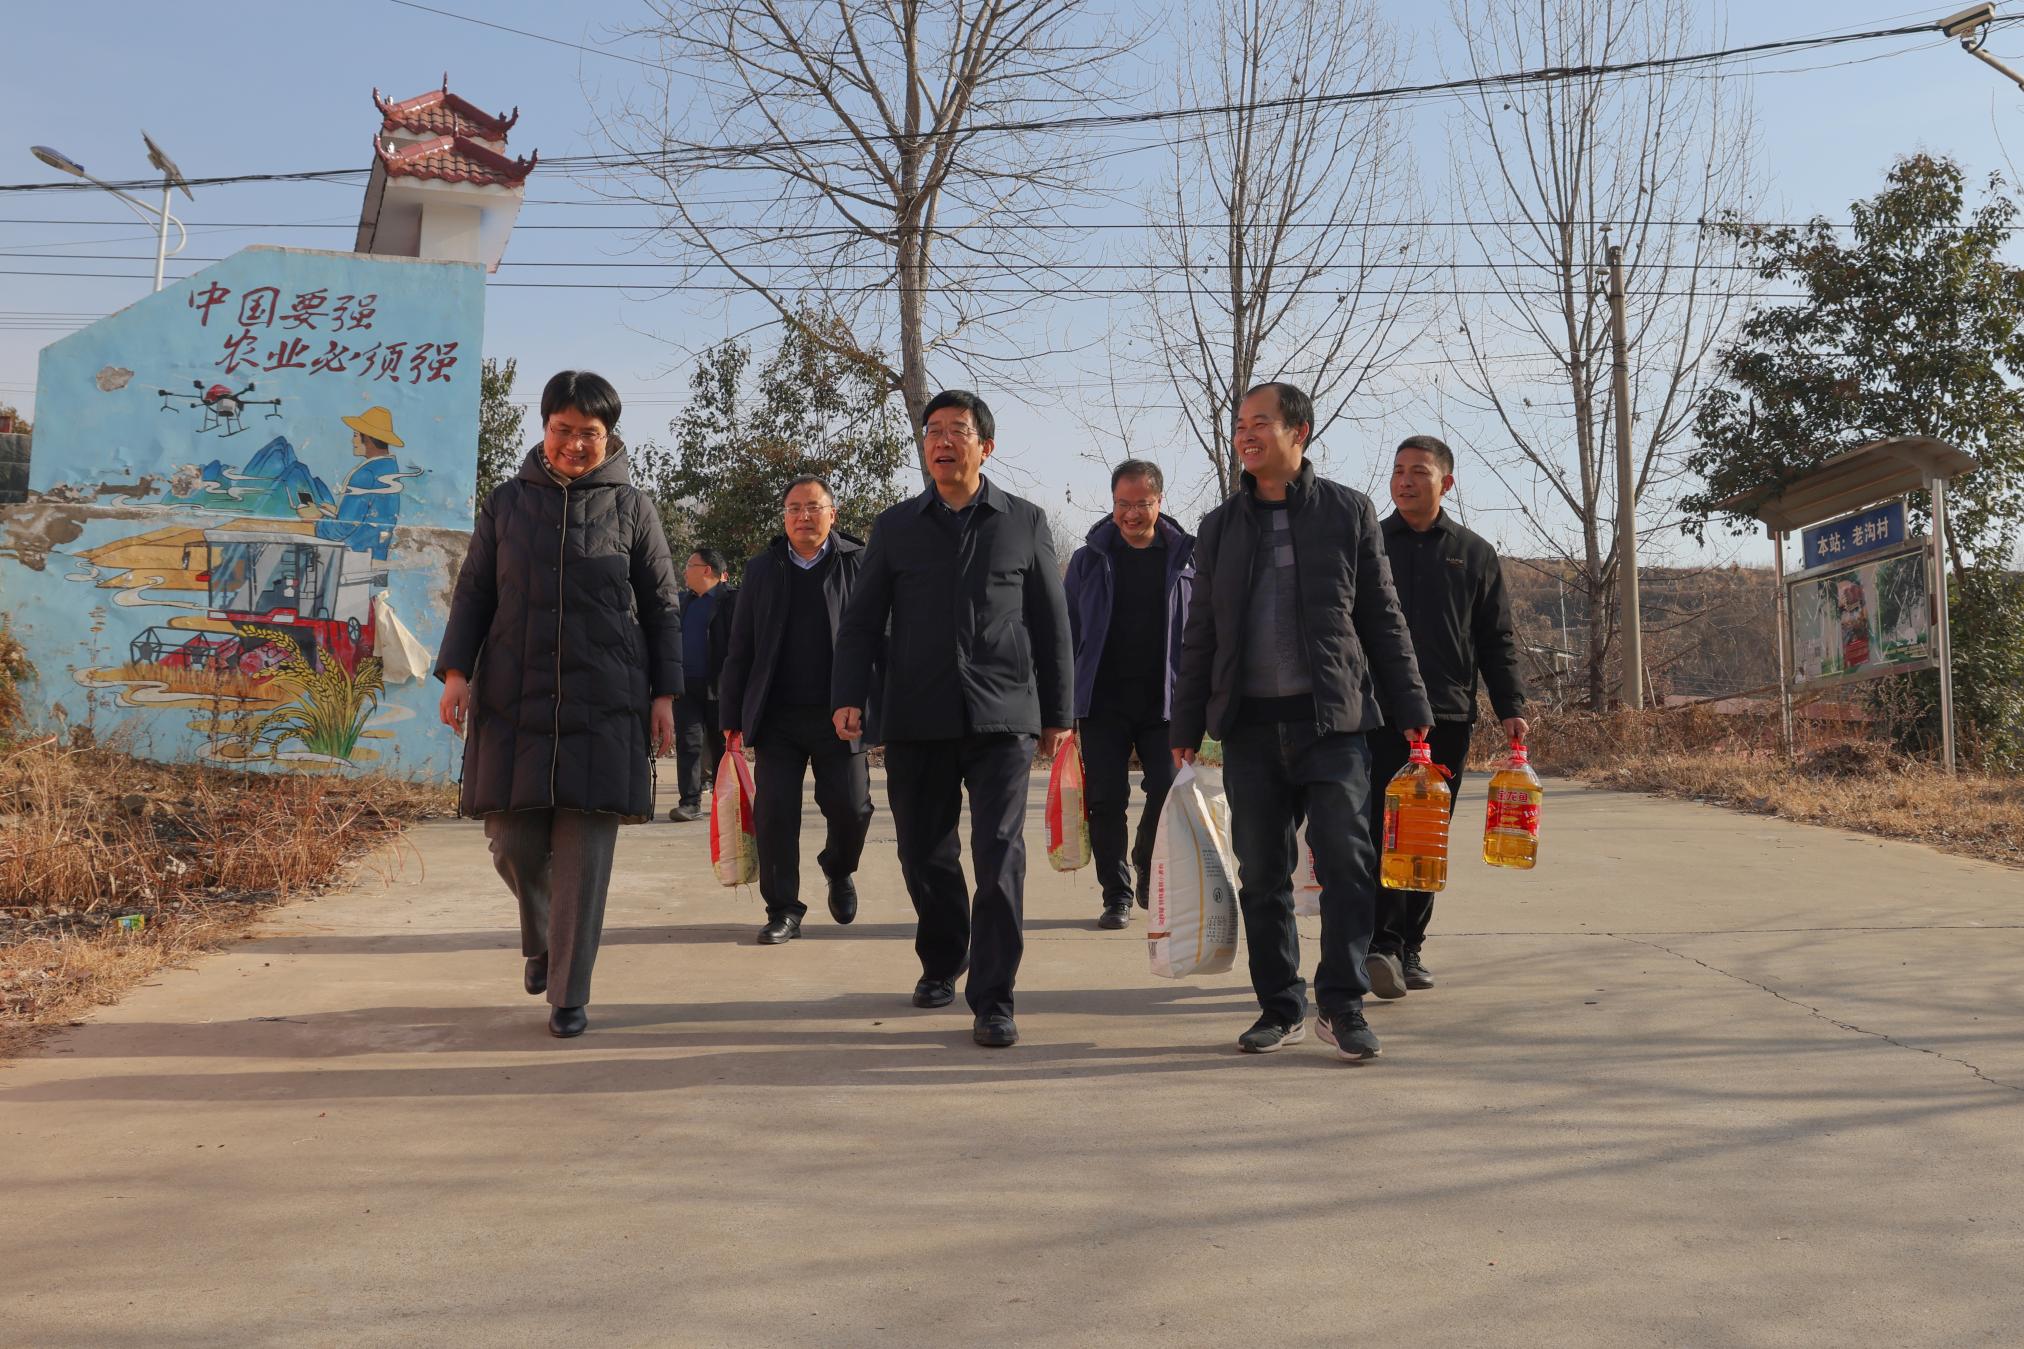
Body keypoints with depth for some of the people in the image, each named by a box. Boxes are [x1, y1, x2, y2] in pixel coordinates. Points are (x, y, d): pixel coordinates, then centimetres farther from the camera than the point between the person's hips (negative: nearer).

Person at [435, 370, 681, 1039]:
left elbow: (662, 608, 7)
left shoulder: (630, 507, 6)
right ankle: (543, 941, 33)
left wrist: (663, 694, 2)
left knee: (585, 852, -3)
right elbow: (473, 593, 10)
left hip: (604, 706, -1)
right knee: (514, 842, 3)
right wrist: (456, 670, -3)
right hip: (512, 701, 2)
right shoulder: (507, 501, 9)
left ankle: (568, 995, 7)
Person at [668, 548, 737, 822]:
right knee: (687, 742, -1)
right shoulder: (684, 601, 15)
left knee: (720, 744, 6)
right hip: (686, 684, 5)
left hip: (717, 686, -5)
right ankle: (690, 802, 0)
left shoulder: (731, 599, -5)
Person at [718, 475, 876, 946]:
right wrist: (732, 717, 6)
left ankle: (838, 871, 31)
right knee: (774, 814, -1)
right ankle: (783, 911, 12)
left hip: (840, 716, -2)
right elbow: (740, 650, 11)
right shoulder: (761, 570, 11)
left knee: (850, 807, -1)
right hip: (777, 717, 2)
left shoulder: (860, 564, 4)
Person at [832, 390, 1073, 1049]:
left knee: (999, 855, -9)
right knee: (924, 853, 10)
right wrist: (849, 696, -4)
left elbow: (1051, 624, 10)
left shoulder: (1025, 523, 8)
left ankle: (993, 1000, -2)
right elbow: (862, 620, 10)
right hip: (917, 721, 2)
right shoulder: (895, 527, 11)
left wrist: (1058, 711, 9)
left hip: (1001, 718, -2)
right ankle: (941, 962, 33)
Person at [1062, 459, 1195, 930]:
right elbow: (1069, 634, 8)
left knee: (1169, 790, -7)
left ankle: (1147, 864, 22)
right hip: (1102, 701, 1)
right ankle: (1117, 895, 14)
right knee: (1106, 802, 1)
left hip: (1165, 701, 0)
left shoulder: (1185, 557, 6)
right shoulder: (1089, 559, 7)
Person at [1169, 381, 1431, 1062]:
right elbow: (1200, 635, 15)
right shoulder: (1220, 526, 13)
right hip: (1249, 724, 3)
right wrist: (1186, 727, 10)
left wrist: (1410, 713, 2)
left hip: (1333, 719, -2)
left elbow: (1382, 618, 7)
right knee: (1261, 874, 5)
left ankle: (1340, 1004, 4)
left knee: (1346, 860, -8)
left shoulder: (1348, 512, 7)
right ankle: (1280, 1008, 16)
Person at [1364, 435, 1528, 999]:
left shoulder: (1474, 554, 12)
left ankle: (1408, 948, 15)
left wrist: (1511, 707, 3)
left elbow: (1496, 639, 13)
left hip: (1448, 718, 2)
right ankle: (1380, 945, -10)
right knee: (1382, 830, -11)